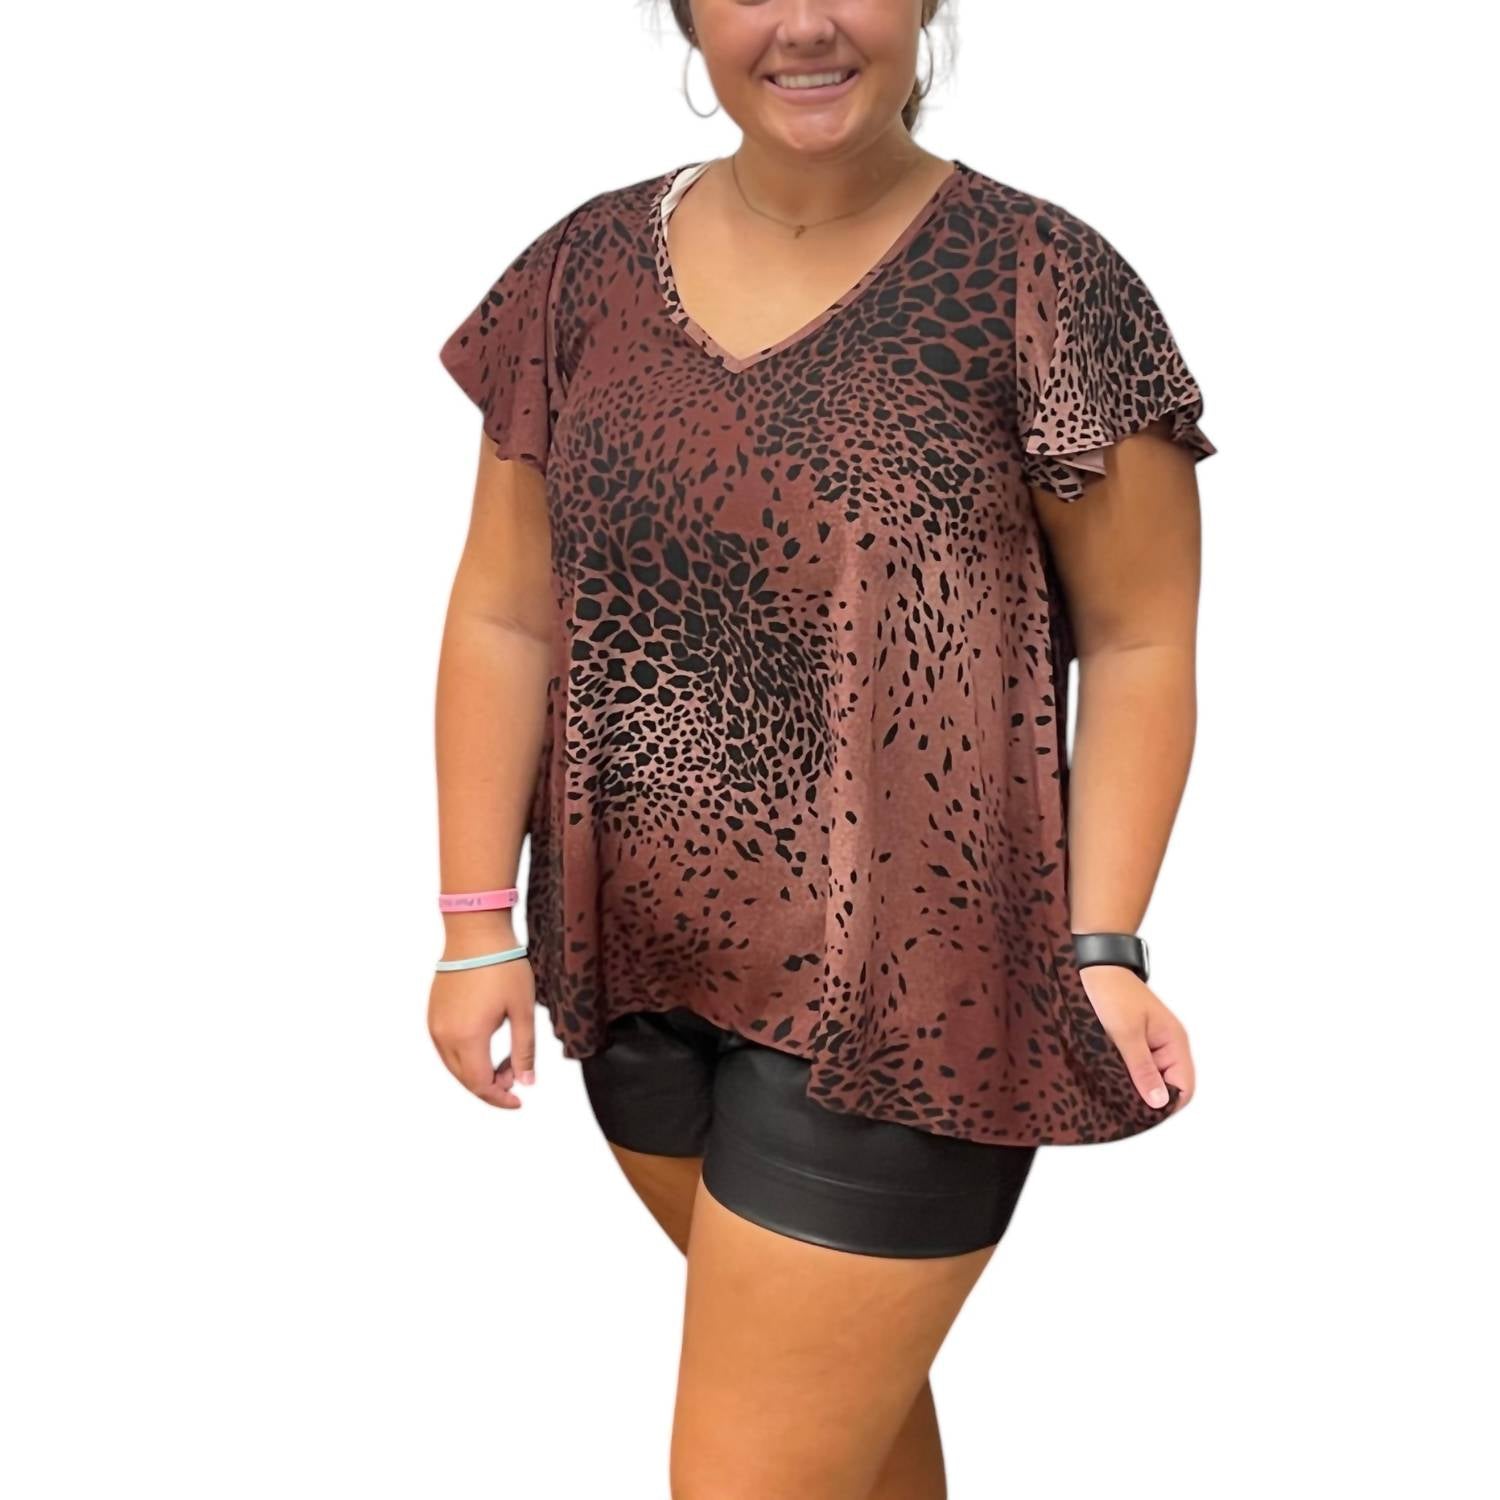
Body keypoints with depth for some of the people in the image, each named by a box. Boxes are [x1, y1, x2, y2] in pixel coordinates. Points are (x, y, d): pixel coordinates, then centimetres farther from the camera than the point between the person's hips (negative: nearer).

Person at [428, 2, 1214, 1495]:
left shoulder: (1038, 281, -9)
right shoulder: (587, 272, 3)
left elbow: (1139, 641, -5)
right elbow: (506, 617, 5)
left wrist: (1103, 948, -11)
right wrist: (479, 925, 2)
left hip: (899, 991, -4)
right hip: (640, 974, 5)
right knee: (852, 1376, 24)